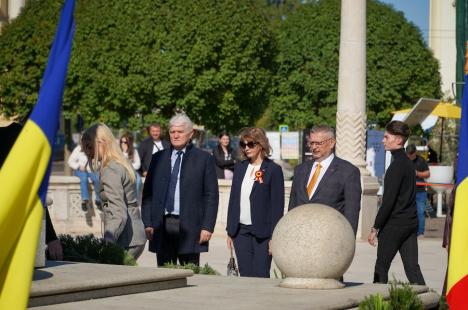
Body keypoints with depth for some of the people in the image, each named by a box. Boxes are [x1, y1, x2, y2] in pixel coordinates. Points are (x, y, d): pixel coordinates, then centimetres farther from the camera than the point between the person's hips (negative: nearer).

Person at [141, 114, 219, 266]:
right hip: (162, 226, 3)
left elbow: (211, 196, 0)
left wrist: (207, 227, -7)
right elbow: (147, 193, 13)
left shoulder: (204, 159, 3)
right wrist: (148, 223, 3)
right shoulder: (158, 158, 13)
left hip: (189, 227, -3)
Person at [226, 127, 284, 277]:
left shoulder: (273, 170, -5)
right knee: (245, 275, 6)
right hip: (240, 231, 5)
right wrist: (230, 231, 11)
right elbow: (233, 199, 15)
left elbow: (277, 205, -7)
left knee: (260, 276, -4)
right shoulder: (239, 168, 12)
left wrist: (274, 237, -12)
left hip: (262, 232, -5)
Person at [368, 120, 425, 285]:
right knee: (412, 267, 6)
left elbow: (388, 201, -19)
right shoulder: (408, 163, 13)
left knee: (381, 267, 2)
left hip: (394, 224, -8)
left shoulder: (397, 166, -16)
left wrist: (375, 228, -14)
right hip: (411, 222, 9)